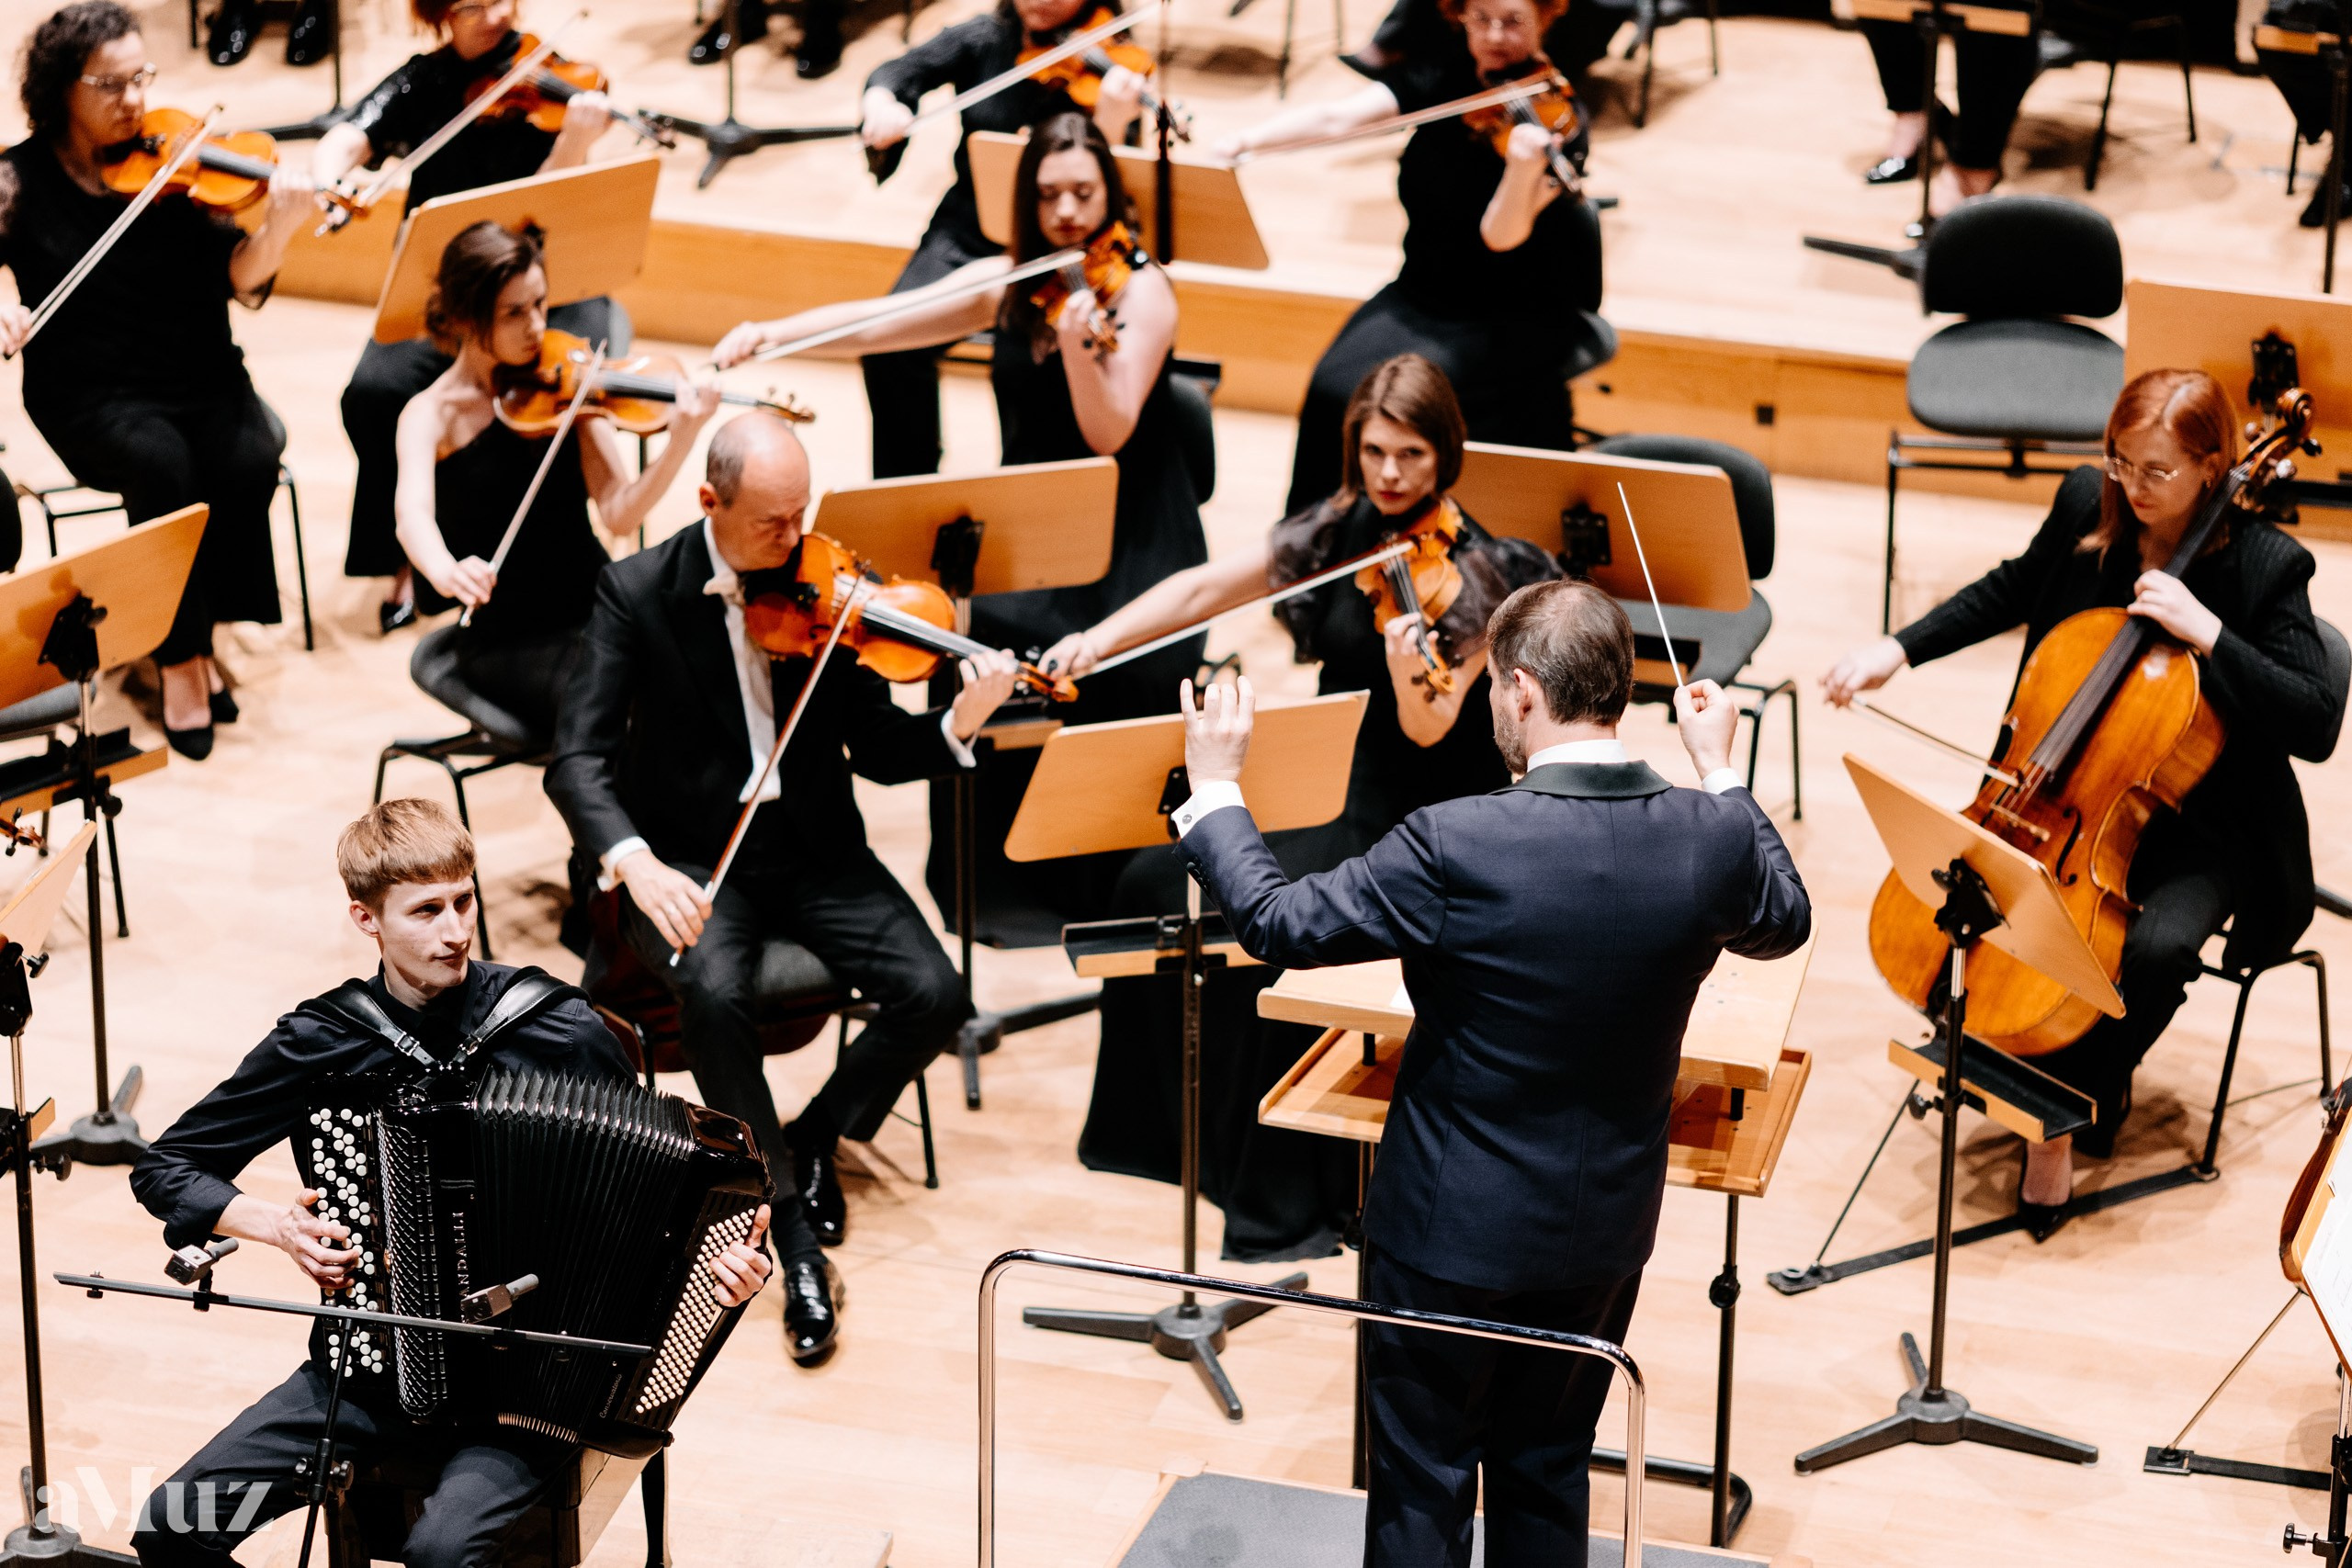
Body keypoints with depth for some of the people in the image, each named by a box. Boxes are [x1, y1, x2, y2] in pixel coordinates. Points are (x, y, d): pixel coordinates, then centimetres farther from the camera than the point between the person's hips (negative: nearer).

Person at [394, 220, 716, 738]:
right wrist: (445, 571, -51)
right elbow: (413, 512, -28)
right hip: (508, 642, -3)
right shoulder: (433, 416, -7)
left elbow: (618, 516, -9)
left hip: (597, 604, 3)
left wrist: (681, 439, -26)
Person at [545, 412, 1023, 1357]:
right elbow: (578, 758, -15)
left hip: (812, 848, 3)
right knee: (714, 992, -33)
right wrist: (635, 863, -34)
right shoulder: (639, 594, -8)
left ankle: (814, 1139, 10)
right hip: (689, 855, -3)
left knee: (932, 995, -19)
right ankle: (793, 1229, -16)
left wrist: (957, 727, -22)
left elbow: (874, 749, 0)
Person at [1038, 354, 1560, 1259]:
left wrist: (1412, 678, -43)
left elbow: (1429, 731, -21)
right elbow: (1205, 588, 7)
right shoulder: (1338, 532, 3)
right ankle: (1169, 1122, 13)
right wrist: (1099, 639, -4)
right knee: (1156, 885, -7)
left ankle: (1287, 1203, -17)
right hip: (1325, 786, 7)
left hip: (1421, 819, -7)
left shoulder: (1476, 570, -14)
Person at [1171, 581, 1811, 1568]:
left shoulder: (1458, 847, -27)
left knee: (1422, 1487, 12)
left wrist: (1213, 786, -2)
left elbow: (1279, 923, -16)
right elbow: (1783, 924, 11)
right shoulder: (1712, 837, -13)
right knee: (1549, 1471, 22)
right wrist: (1719, 773, 21)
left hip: (1451, 1236, -4)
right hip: (1603, 1233, 5)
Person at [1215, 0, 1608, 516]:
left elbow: (1500, 236, -25)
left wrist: (1525, 171, -45)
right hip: (1423, 297, 5)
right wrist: (1248, 140, -23)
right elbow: (1337, 116, -10)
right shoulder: (1442, 77, 1)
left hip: (1517, 318, -5)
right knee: (1337, 386, -19)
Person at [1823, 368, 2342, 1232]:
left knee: (2160, 944, -31)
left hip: (2203, 823, -4)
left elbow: (2313, 715, -25)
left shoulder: (2265, 566, -18)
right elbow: (2011, 592, 14)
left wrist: (2208, 633, -33)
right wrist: (1899, 648, 4)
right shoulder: (2088, 506, -5)